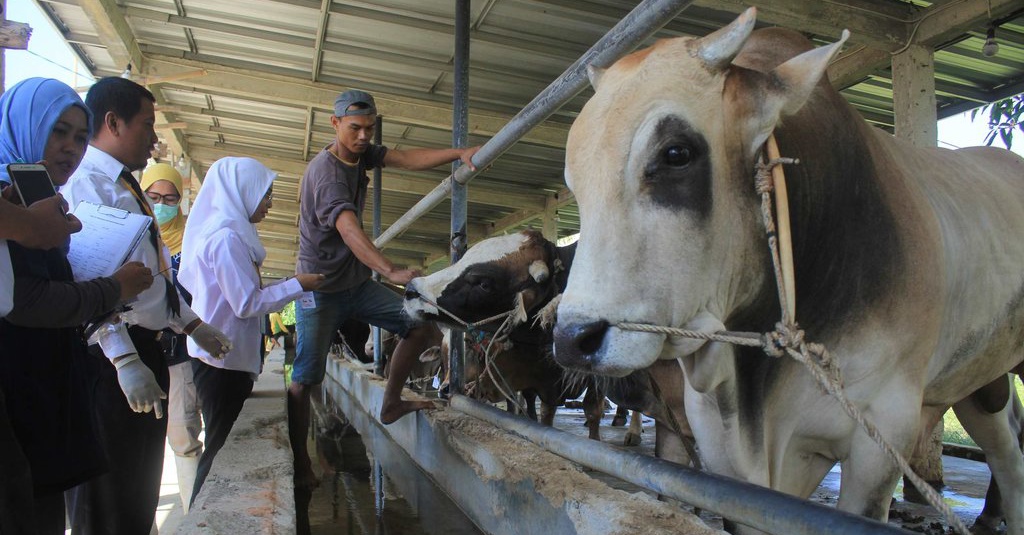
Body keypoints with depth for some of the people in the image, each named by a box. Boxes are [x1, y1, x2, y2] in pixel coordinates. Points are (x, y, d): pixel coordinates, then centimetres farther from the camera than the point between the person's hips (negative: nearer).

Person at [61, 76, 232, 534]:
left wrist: (192, 325, 20)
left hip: (144, 347, 10)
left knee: (142, 483, 21)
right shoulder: (86, 184, -14)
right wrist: (125, 361, -29)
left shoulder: (127, 187, 16)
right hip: (111, 358, -10)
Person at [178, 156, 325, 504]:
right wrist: (297, 285, -10)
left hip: (222, 357, 10)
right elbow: (248, 303, -20)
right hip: (224, 361, -10)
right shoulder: (227, 236, -18)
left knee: (225, 447, 17)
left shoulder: (224, 230, 13)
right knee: (223, 449, 0)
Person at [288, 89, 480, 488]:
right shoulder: (325, 170, -22)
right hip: (320, 288, -7)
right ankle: (301, 464, 9)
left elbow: (408, 159, -10)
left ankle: (391, 403, 13)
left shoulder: (362, 153, 4)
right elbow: (349, 229, -38)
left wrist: (459, 153, -26)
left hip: (357, 282, 8)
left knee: (422, 326, -1)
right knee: (304, 379, -4)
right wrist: (392, 272, -53)